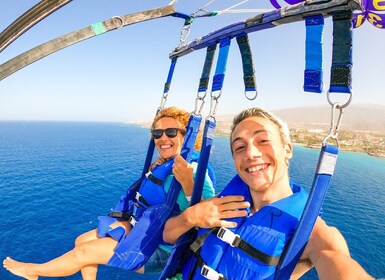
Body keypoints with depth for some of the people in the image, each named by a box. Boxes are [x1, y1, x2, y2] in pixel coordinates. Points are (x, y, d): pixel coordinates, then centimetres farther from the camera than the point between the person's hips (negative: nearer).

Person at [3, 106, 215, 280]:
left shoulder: (195, 172, -25)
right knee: (81, 240, 13)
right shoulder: (163, 166, -1)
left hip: (162, 250, -7)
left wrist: (188, 184, -46)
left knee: (84, 252, -2)